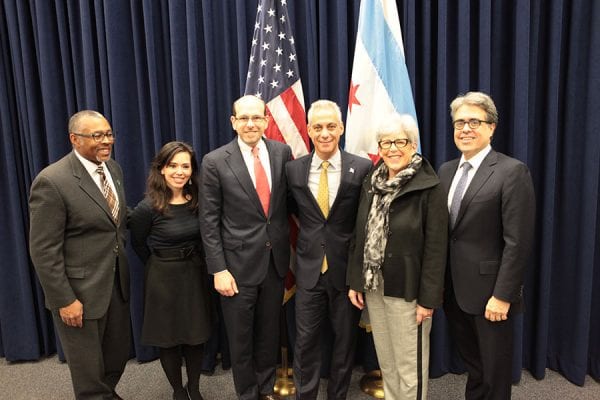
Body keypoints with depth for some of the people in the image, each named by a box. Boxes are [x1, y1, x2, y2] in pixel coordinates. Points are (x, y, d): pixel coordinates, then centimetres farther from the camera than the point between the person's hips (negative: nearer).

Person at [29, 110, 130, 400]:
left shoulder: (113, 168, 3)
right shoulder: (52, 181, -19)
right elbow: (43, 251, -17)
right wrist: (64, 300, -16)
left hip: (117, 282, 7)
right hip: (80, 290, -6)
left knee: (118, 356, 22)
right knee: (89, 369, 13)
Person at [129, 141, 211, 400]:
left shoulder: (198, 200, -6)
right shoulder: (148, 207, -17)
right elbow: (138, 243, 0)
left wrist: (193, 263, 8)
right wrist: (160, 265, 8)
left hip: (196, 274, 4)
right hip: (164, 278, -3)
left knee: (196, 336, 13)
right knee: (168, 339, 12)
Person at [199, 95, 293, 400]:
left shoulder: (282, 152, -1)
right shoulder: (215, 162, -9)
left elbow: (290, 202, 7)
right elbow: (209, 222, -7)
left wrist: (290, 250, 5)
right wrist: (218, 269, -10)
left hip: (276, 260, 3)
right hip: (238, 264, -2)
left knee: (269, 331, 19)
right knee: (241, 337, 14)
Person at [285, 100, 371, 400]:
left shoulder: (362, 168, -8)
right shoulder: (293, 169, -1)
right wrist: (308, 235, 5)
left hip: (347, 268, -1)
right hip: (309, 268, 1)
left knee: (345, 340, 15)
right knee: (305, 340, 10)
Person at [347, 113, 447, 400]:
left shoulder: (429, 188, -13)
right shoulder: (371, 183, 6)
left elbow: (436, 248, -14)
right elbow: (360, 236, 9)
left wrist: (428, 298, -14)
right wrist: (354, 281, 7)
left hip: (407, 289, -5)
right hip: (373, 286, 6)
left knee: (410, 365, 9)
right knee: (386, 361, 19)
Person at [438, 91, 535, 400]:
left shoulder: (512, 171, -12)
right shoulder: (447, 170, 8)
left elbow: (518, 242, -16)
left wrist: (502, 295, -18)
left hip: (488, 293, -5)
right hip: (453, 290, 6)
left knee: (494, 375, 13)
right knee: (473, 369, 21)